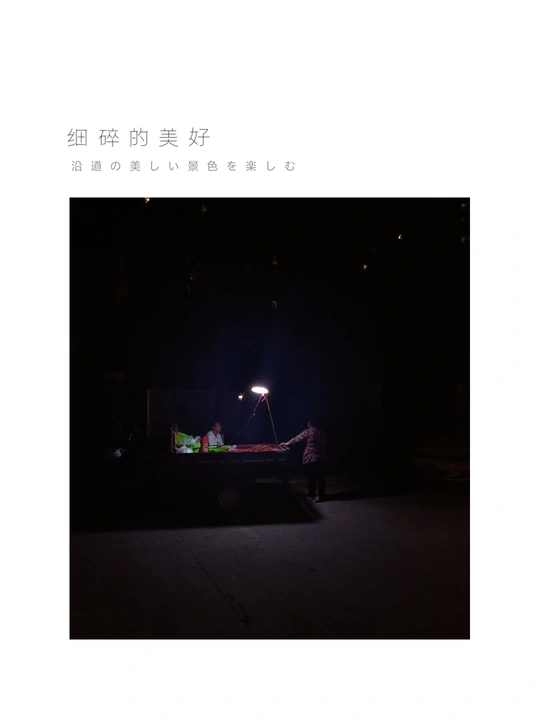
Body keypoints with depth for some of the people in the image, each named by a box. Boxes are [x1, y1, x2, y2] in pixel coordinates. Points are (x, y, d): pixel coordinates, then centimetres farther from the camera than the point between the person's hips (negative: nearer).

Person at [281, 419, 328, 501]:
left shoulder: (308, 432, -5)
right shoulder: (322, 433, 10)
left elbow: (296, 439, 3)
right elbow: (324, 446, 15)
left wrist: (287, 444, 15)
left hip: (311, 459, -4)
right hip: (322, 459, 5)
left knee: (311, 478, 3)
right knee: (321, 477, 10)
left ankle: (312, 496, 7)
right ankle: (322, 495, 16)